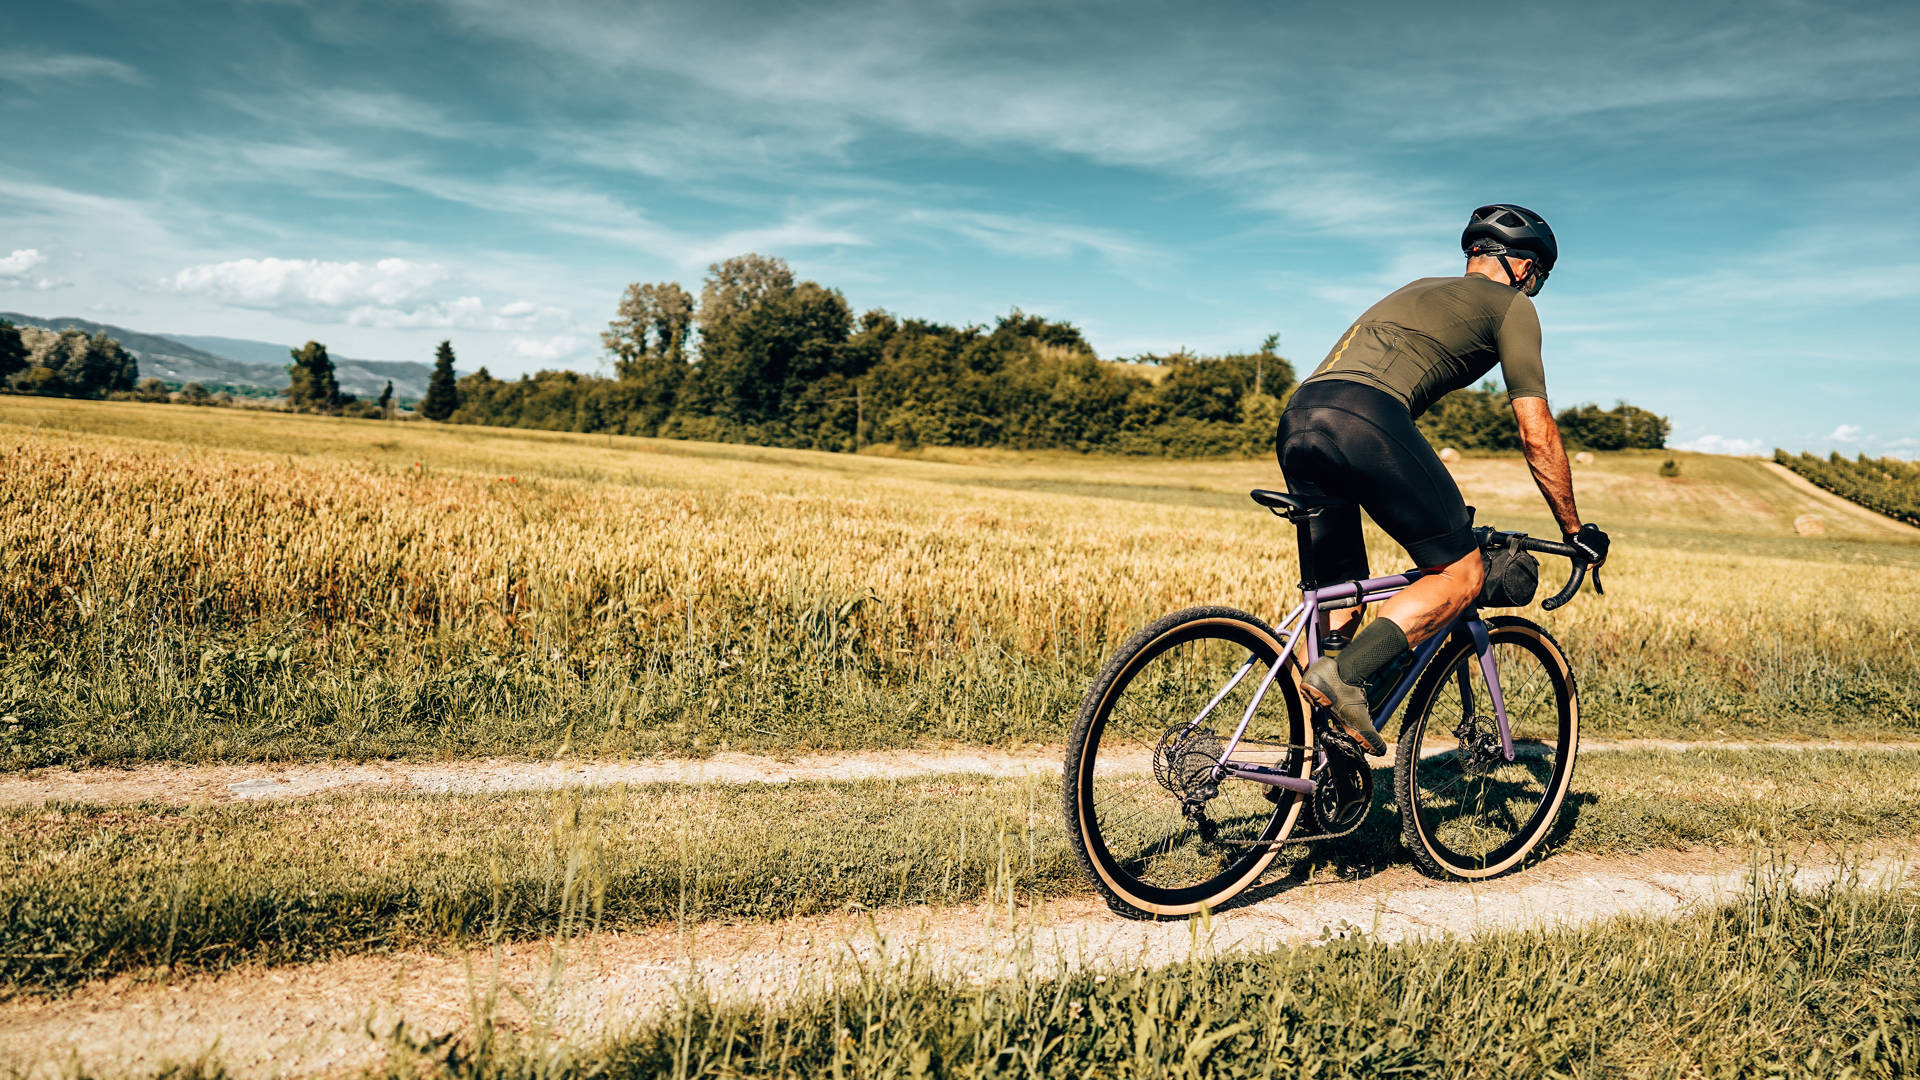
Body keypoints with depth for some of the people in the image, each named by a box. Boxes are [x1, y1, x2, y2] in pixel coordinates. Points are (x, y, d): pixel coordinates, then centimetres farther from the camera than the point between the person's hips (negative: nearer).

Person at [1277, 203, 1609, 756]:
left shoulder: (1418, 290, 39)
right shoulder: (1511, 304, 17)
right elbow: (1537, 434, 13)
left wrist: (1439, 514, 52)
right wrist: (1575, 530, 24)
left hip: (1295, 421, 8)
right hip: (1363, 420, -8)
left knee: (1341, 594, 16)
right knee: (1461, 575, 2)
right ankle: (1347, 674, -16)